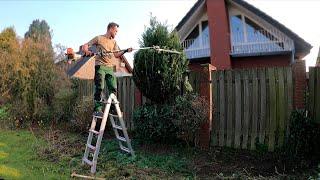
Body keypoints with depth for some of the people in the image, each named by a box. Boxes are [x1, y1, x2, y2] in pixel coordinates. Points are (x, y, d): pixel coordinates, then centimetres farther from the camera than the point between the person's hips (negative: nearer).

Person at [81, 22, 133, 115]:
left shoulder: (114, 42, 19)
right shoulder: (99, 38, 3)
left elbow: (116, 55, 12)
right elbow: (84, 46, 2)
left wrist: (126, 51, -2)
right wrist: (87, 51, -20)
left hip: (110, 67, 6)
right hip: (100, 66, -5)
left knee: (113, 88, 2)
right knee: (99, 88, -10)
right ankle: (97, 109, -6)